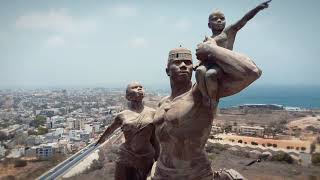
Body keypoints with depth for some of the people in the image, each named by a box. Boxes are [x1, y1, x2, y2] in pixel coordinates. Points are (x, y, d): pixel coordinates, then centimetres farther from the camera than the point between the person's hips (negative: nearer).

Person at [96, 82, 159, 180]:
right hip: (126, 160, 0)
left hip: (146, 160, 1)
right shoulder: (122, 116, -4)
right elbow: (110, 129, 16)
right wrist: (102, 138, 33)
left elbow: (154, 139, 5)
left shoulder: (152, 113, -5)